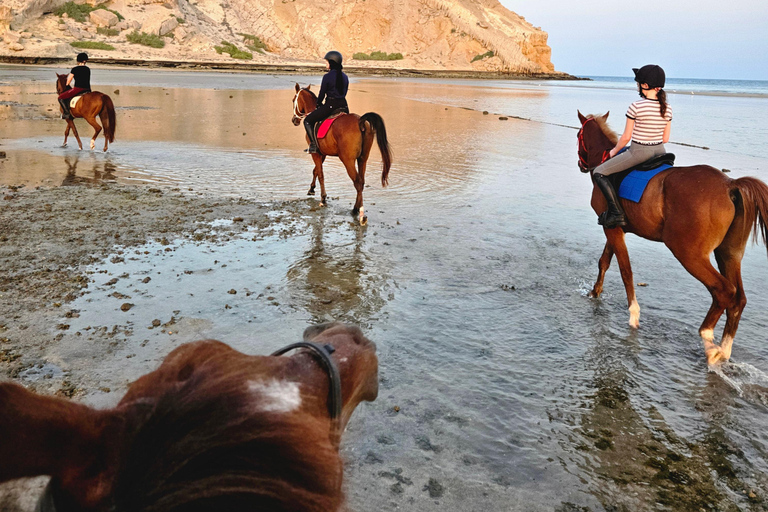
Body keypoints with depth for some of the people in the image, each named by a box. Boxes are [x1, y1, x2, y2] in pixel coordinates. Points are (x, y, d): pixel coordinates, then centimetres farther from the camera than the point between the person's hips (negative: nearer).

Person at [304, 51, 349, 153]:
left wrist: (318, 104, 13)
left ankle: (314, 144, -2)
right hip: (343, 106, 6)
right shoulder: (345, 77, 9)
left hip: (330, 106, -6)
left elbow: (322, 94, -4)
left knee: (308, 121, 8)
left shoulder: (327, 76, -10)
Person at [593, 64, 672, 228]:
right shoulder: (667, 109, 1)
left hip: (638, 152, -7)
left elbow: (626, 136, -10)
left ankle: (616, 212, -8)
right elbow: (665, 138, 6)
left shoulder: (636, 107, -16)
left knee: (599, 173, 1)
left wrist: (614, 151, 7)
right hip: (660, 152, 7)